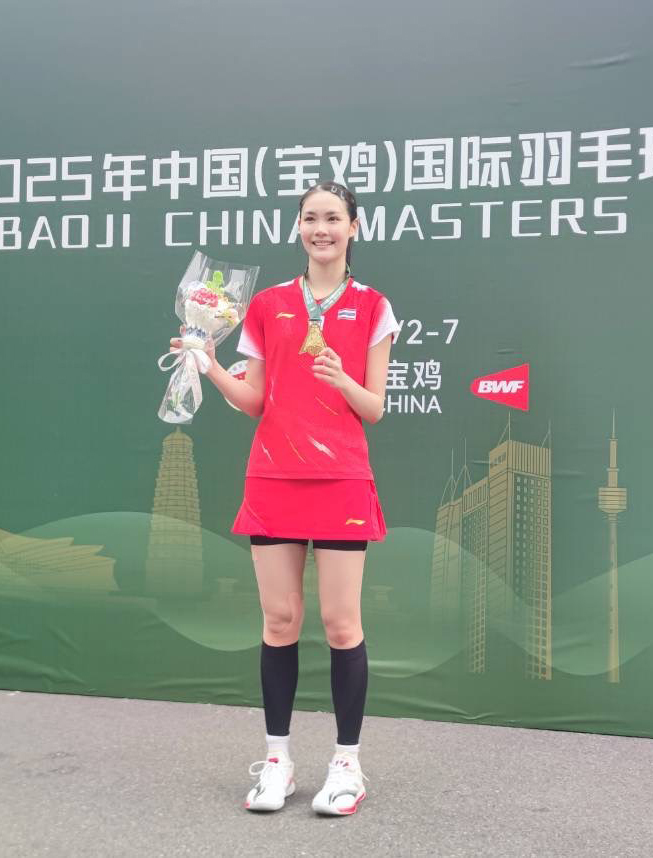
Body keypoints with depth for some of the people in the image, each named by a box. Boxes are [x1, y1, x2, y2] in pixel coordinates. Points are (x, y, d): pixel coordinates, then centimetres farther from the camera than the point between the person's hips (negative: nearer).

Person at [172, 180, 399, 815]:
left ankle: (347, 764, 15)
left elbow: (374, 409, 2)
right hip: (272, 478, 2)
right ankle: (277, 760, 20)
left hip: (340, 481, -2)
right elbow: (255, 401, 9)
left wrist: (342, 381, -17)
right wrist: (210, 368, -6)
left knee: (341, 624, 0)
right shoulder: (268, 304, 10)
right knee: (279, 621, 6)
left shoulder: (371, 307, 4)